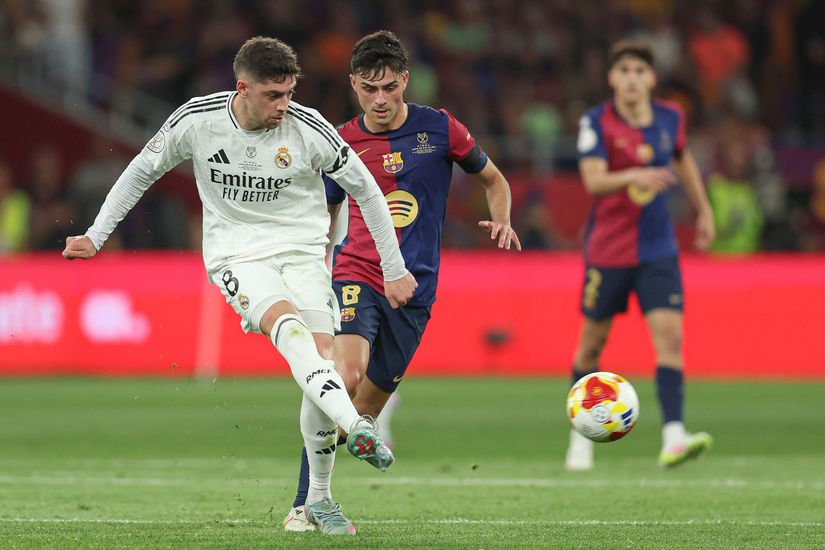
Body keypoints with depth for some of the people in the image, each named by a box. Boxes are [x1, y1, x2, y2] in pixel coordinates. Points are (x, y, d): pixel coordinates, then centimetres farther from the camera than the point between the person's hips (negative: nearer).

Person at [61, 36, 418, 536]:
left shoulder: (308, 128, -11)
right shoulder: (197, 120, -8)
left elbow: (366, 190, 1)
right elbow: (142, 171, 10)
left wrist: (395, 271, 4)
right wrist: (96, 236, 10)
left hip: (302, 250, 1)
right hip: (236, 254, -1)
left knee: (322, 359, -14)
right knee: (289, 327, -31)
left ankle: (319, 498, 2)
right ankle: (357, 428, -49)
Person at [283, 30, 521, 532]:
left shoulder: (439, 129, 1)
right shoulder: (342, 143, 3)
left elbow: (493, 180, 15)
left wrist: (502, 222, -4)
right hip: (357, 277, -2)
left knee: (368, 405, 6)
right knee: (344, 378, -25)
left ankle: (321, 496, 24)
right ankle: (304, 505, -25)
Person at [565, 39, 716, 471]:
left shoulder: (670, 119, 1)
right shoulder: (596, 123, -11)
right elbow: (593, 180, -26)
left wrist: (703, 211, 27)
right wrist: (635, 176, -44)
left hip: (658, 250, 2)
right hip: (607, 251, -2)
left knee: (669, 334, -14)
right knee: (593, 342, 8)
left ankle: (673, 437, -22)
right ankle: (581, 436, 27)